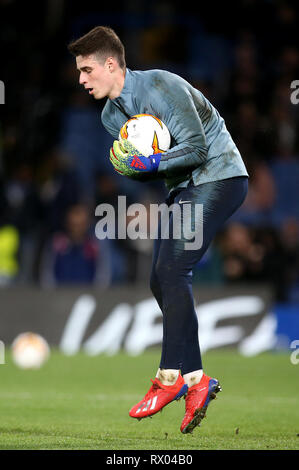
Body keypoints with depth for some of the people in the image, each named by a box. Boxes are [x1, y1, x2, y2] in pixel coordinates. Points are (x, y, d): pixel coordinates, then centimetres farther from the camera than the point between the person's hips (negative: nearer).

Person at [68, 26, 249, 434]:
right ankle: (195, 381, 3)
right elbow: (142, 167, 10)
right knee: (161, 281, 0)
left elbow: (197, 148, -20)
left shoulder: (162, 86, -19)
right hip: (182, 188, 9)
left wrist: (151, 162, -27)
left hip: (219, 177, -9)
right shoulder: (111, 114, 8)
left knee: (171, 270, -19)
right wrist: (125, 161, -12)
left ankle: (171, 377, -17)